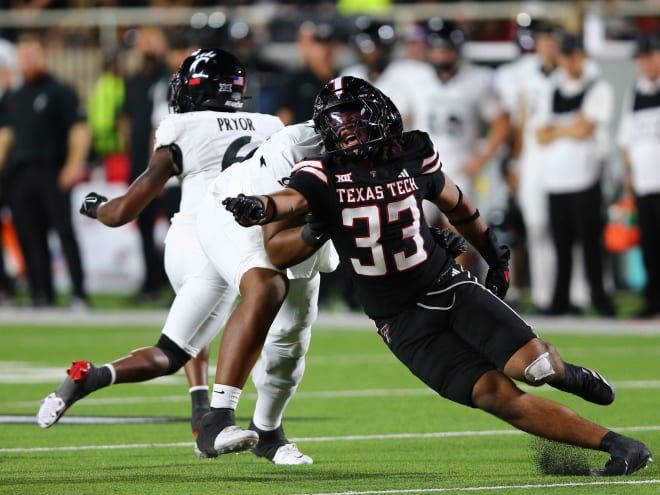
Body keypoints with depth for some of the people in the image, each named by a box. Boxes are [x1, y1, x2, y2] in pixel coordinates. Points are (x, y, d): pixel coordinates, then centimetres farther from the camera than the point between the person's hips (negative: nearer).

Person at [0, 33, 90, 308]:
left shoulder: (60, 92, 3)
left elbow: (80, 130, -4)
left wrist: (75, 164, -17)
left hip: (52, 172, -5)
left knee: (65, 231, -11)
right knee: (29, 236, 1)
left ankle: (79, 293, -12)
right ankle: (41, 294, 4)